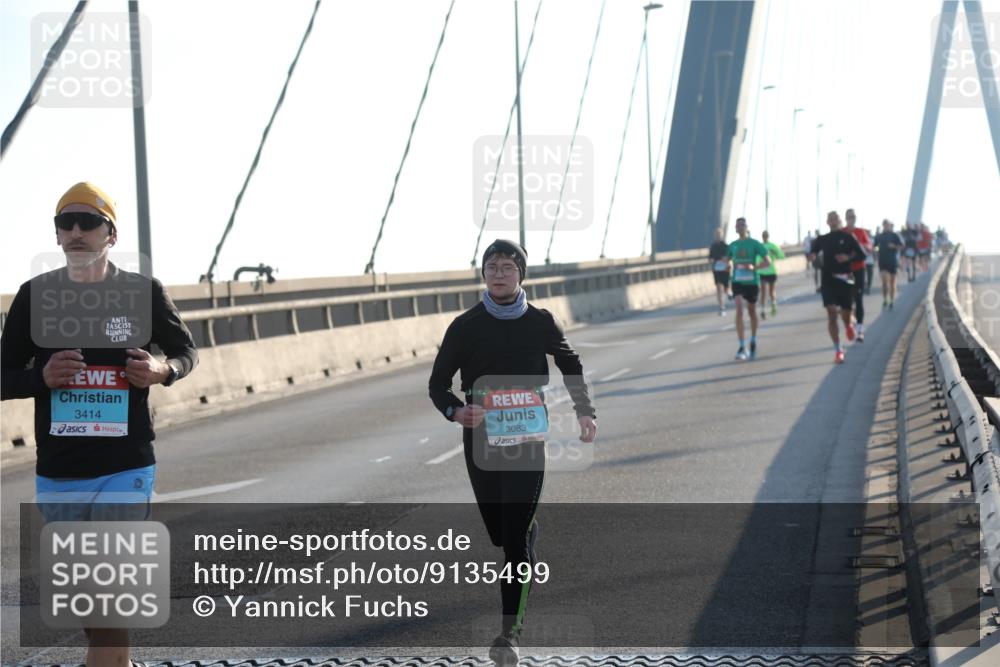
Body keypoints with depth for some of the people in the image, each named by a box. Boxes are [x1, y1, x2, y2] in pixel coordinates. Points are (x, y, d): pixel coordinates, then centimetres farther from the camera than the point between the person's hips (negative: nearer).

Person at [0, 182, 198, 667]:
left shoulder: (143, 293, -2)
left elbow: (185, 350, 13)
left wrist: (163, 370, -11)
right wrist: (42, 377, -15)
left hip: (125, 472, -3)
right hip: (57, 478, 3)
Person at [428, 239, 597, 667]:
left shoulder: (541, 323, 2)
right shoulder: (465, 326, 0)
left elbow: (571, 367, 19)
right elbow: (438, 383, 2)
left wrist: (585, 412, 5)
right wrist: (456, 411, -19)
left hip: (527, 440, -1)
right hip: (480, 441, 2)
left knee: (514, 535, -10)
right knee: (500, 533, 13)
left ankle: (510, 630, -8)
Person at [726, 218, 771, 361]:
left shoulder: (755, 244, -6)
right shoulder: (733, 245, 5)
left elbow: (767, 262, -8)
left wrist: (754, 267, -24)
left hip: (752, 282, -1)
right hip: (738, 282, 1)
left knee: (752, 312, 14)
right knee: (739, 311, -16)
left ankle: (753, 342, 36)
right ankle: (742, 347, -20)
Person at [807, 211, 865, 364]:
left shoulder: (848, 237, 2)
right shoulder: (822, 240, 7)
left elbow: (862, 255, 2)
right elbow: (812, 253, 4)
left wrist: (849, 257, -16)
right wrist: (812, 255, -19)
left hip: (845, 279, 0)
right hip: (828, 280, 0)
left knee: (846, 314, 6)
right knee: (831, 313, -12)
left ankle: (849, 325, 47)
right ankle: (838, 350, -6)